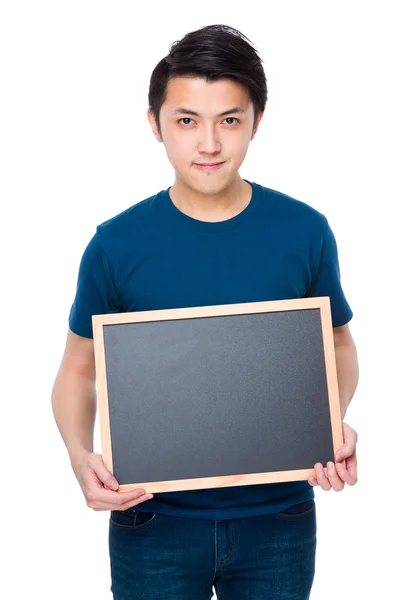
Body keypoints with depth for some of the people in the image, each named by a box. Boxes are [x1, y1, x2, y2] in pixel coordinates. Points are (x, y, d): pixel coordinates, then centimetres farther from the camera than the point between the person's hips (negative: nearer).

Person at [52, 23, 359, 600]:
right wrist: (81, 456, -16)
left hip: (278, 517, 1)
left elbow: (338, 346, 7)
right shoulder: (116, 244, -8)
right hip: (153, 520, -1)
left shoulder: (305, 232, -6)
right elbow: (79, 368, 2)